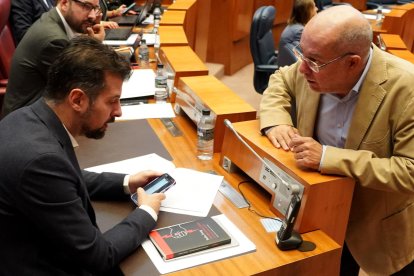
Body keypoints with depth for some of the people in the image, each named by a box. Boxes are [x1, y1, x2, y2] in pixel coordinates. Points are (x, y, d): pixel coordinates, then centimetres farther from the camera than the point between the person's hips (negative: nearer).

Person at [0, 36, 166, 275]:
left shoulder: (29, 117, -7)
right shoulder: (40, 158, -32)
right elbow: (98, 256, -22)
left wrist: (126, 183, 4)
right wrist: (147, 213, -8)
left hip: (41, 253, 7)